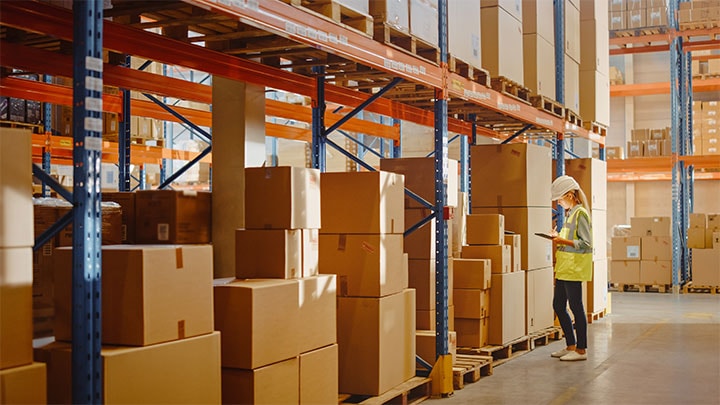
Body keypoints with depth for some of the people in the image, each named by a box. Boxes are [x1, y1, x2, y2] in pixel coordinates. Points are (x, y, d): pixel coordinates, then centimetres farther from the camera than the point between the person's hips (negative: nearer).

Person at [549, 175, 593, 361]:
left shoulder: (580, 214, -13)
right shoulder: (570, 213, 16)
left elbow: (585, 243, -18)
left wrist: (563, 241, -23)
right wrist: (558, 237, 9)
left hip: (574, 268, -10)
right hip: (564, 268, 10)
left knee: (576, 307, -2)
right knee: (558, 305, 13)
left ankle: (581, 350, 7)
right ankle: (571, 346, 23)